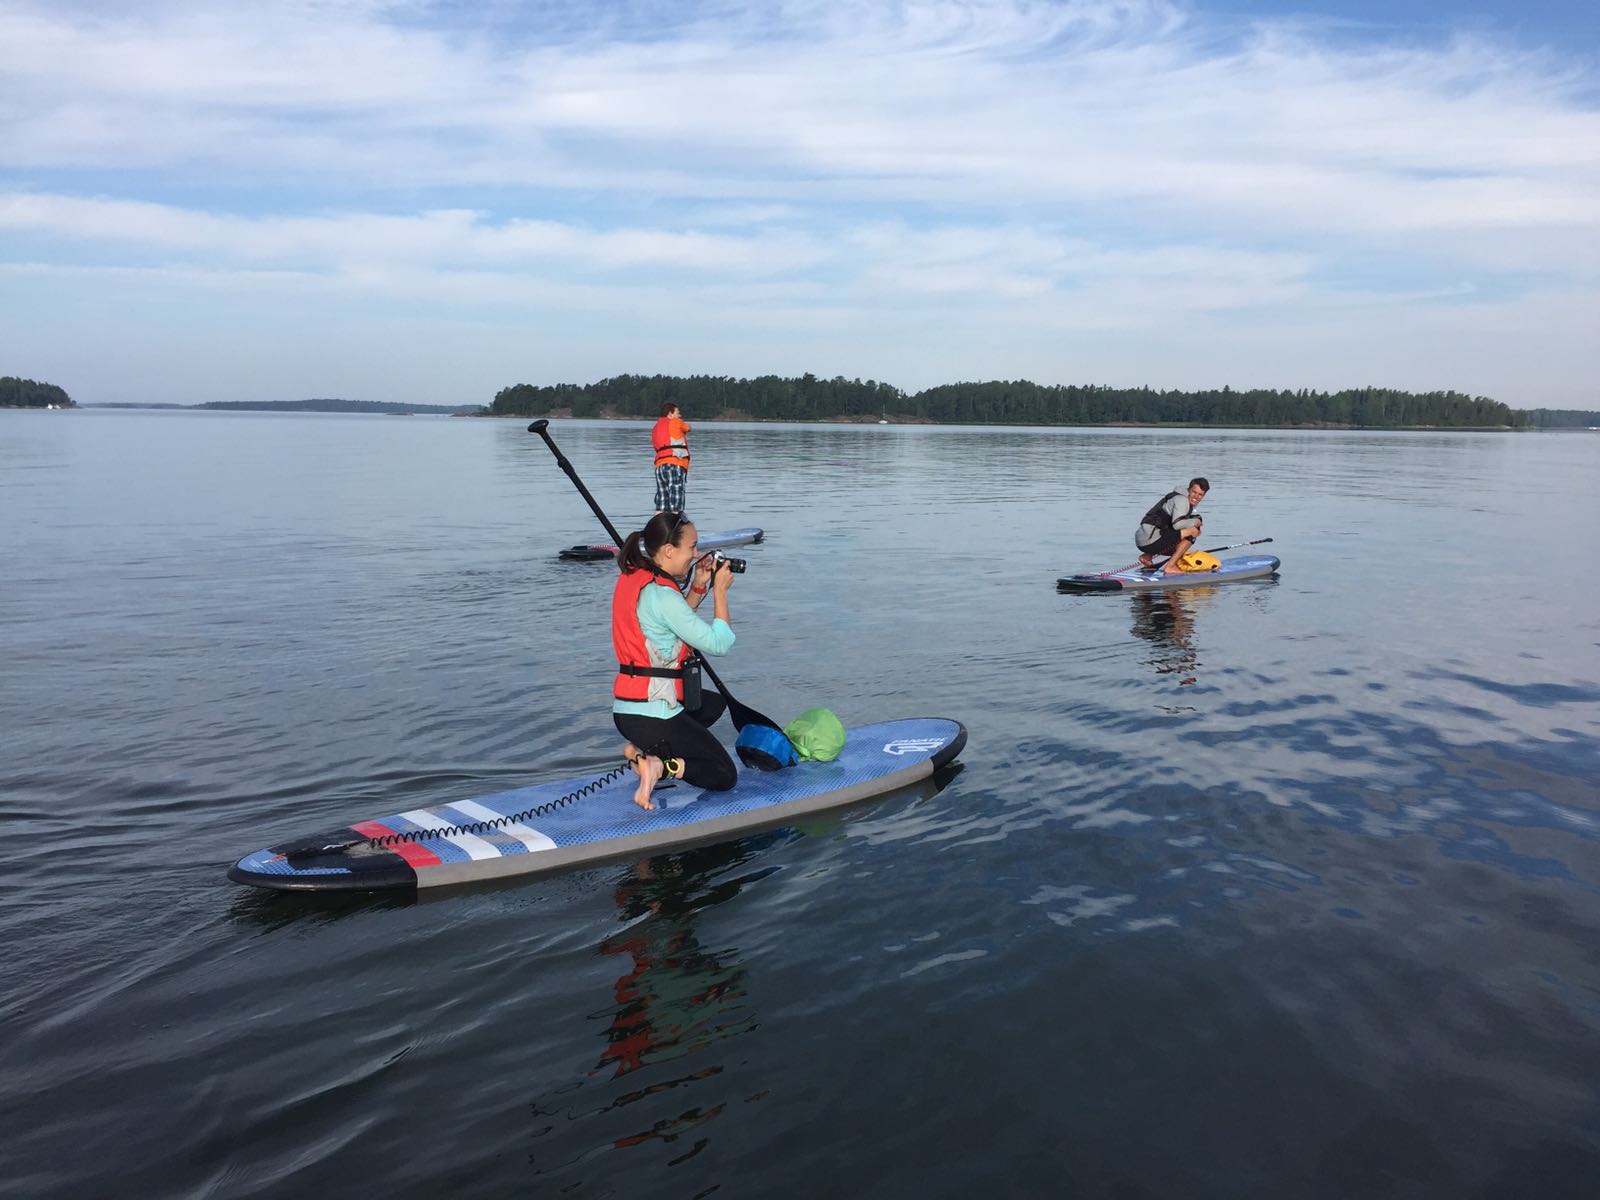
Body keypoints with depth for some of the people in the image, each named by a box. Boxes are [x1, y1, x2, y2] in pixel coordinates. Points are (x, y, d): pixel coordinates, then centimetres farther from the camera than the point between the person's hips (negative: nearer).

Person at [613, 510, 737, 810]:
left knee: (715, 703, 33)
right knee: (725, 776, 6)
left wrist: (698, 587, 9)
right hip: (652, 714, -8)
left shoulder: (631, 578, 7)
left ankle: (643, 750, 12)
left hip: (626, 708, 9)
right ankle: (660, 765, -15)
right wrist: (720, 590, -7)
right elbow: (718, 643, -18)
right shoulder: (661, 594, -21)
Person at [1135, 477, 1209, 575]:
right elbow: (1177, 524, -24)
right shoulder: (1182, 500, -10)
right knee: (1192, 531, -15)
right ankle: (1170, 567, -15)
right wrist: (1196, 521, -8)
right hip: (1150, 539, -10)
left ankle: (1147, 556, 13)